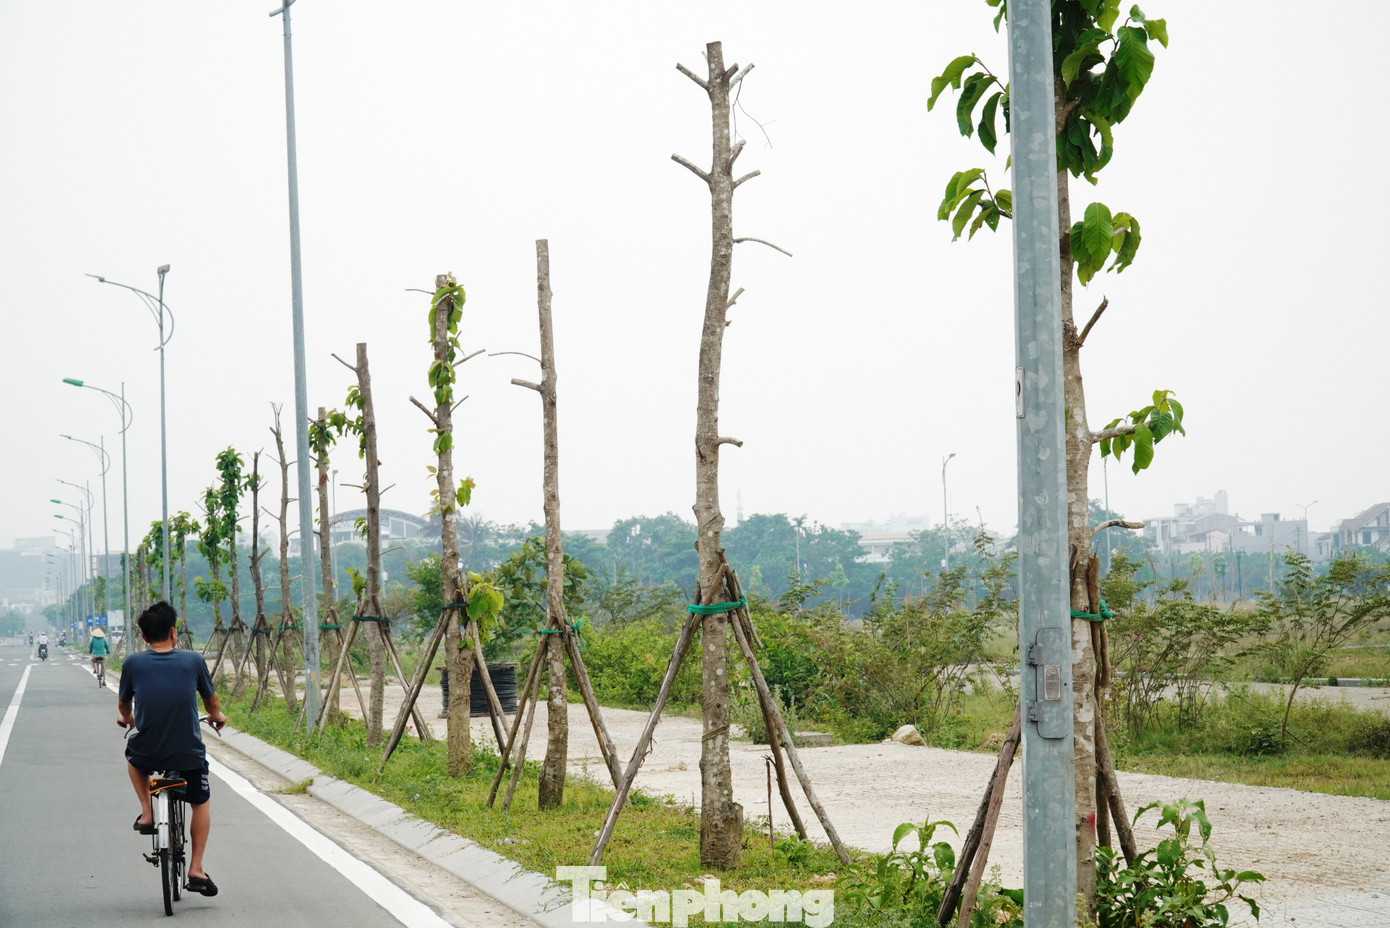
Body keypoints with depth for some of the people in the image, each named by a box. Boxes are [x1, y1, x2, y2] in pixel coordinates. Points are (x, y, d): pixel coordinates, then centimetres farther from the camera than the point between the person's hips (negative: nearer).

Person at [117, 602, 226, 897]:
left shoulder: (133, 663, -4)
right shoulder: (193, 660, -4)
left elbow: (123, 703, 14)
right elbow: (210, 699, 12)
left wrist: (126, 718, 38)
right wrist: (216, 715, 36)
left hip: (148, 755, 0)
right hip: (189, 755, 0)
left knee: (132, 752, 37)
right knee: (200, 804, 25)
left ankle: (147, 813, 27)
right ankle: (196, 870, 20)